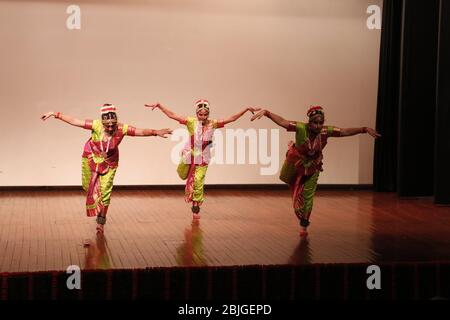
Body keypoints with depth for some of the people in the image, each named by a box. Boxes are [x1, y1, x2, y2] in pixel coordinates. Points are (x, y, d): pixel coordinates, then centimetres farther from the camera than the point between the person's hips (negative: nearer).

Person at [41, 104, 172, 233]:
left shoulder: (122, 129, -26)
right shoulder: (96, 125, -28)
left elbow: (142, 132, -25)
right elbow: (73, 121, -27)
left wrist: (156, 132, -36)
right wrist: (55, 114, -29)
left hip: (109, 163, 0)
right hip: (91, 159, 1)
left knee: (105, 192, 0)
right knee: (88, 187, 14)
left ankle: (101, 222, 16)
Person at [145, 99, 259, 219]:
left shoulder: (213, 123, -9)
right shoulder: (191, 122, -14)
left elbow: (232, 119, -9)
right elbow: (172, 115, -17)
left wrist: (246, 110, -14)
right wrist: (159, 106, -25)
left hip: (203, 158, 0)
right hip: (189, 154, 0)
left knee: (198, 182, -4)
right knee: (182, 175, 14)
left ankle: (196, 207, 10)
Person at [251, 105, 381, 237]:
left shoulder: (326, 131, -28)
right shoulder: (301, 128, -34)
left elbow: (345, 131, -26)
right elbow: (282, 121, -42)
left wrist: (365, 129, -36)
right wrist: (266, 112, -57)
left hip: (312, 165, 1)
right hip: (296, 161, -1)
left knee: (307, 197, 6)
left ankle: (304, 225, 26)